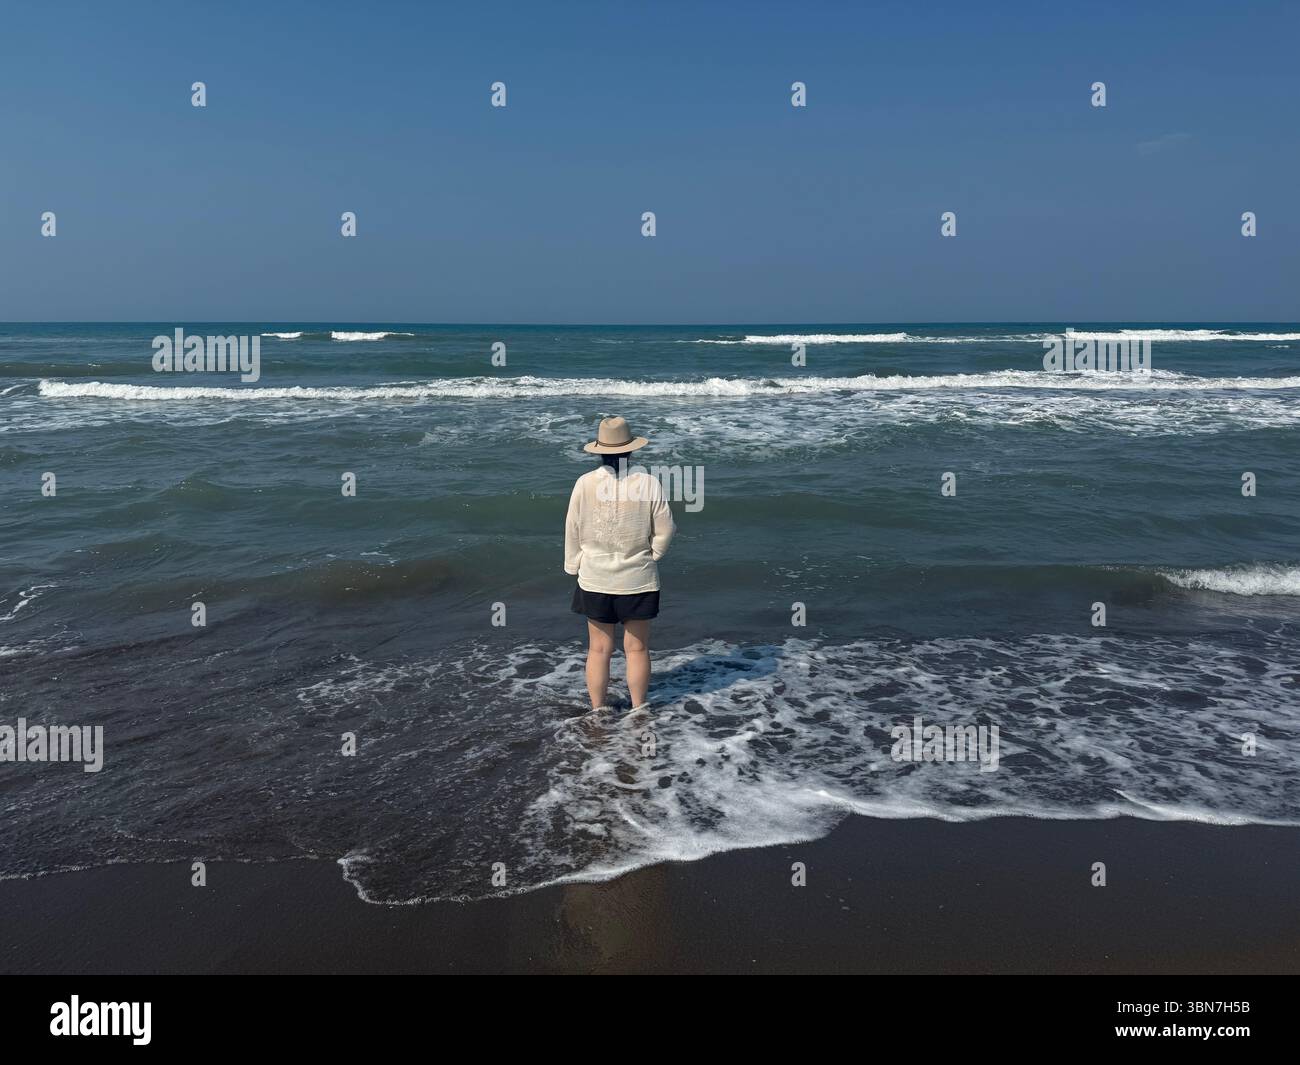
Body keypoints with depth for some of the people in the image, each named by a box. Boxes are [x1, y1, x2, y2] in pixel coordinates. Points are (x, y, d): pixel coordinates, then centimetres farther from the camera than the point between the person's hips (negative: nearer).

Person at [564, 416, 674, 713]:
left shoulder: (585, 483, -10)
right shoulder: (649, 483, -11)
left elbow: (573, 530, -2)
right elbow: (664, 530, -4)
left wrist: (574, 566, 13)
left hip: (595, 579, 1)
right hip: (638, 579, 0)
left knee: (599, 649, 12)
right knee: (637, 648, 13)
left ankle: (598, 708, 22)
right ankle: (639, 707, 24)